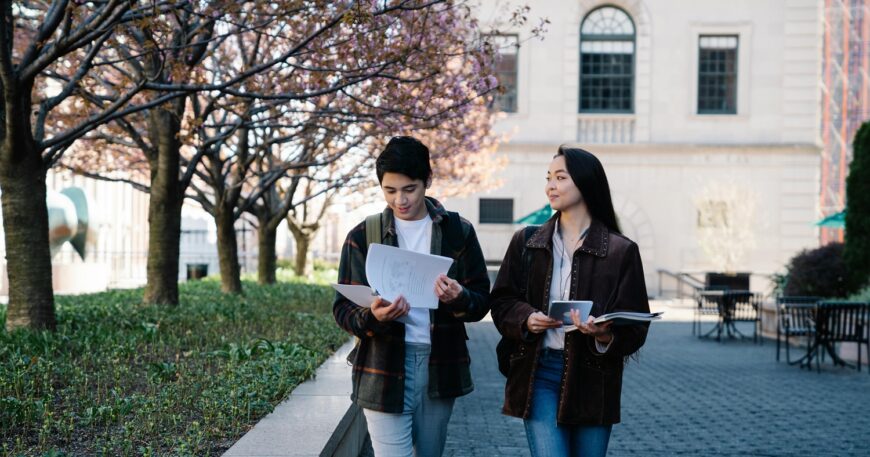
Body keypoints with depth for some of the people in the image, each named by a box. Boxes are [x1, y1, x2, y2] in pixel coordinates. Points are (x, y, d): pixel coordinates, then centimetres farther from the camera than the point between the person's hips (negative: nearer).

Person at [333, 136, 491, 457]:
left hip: (440, 369, 2)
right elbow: (343, 309, -1)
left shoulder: (458, 232, 3)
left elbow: (482, 301, 3)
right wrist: (372, 316, -24)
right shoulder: (363, 236, 1)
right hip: (385, 370, -2)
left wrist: (460, 299, -20)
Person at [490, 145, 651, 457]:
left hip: (593, 376, 0)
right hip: (539, 373, 0)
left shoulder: (621, 251, -1)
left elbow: (635, 329, -3)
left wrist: (605, 335, -24)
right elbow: (501, 302, 9)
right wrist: (526, 319, -13)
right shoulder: (526, 242, 7)